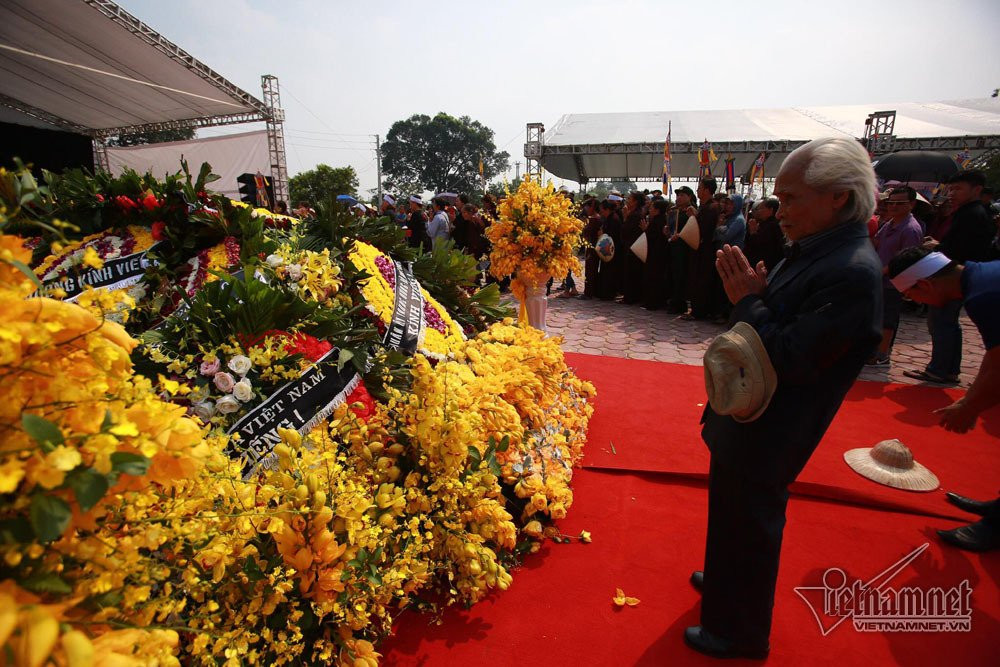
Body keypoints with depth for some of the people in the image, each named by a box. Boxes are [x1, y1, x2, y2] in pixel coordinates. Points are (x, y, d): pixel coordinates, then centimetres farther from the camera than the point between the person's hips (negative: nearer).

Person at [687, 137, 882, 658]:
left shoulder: (853, 273, -27)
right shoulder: (813, 251, 2)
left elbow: (791, 360, -29)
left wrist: (747, 300, -22)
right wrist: (749, 294, -7)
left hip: (766, 435, -9)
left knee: (747, 528, 11)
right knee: (732, 514, 29)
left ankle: (740, 635, 36)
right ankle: (725, 579, 55)